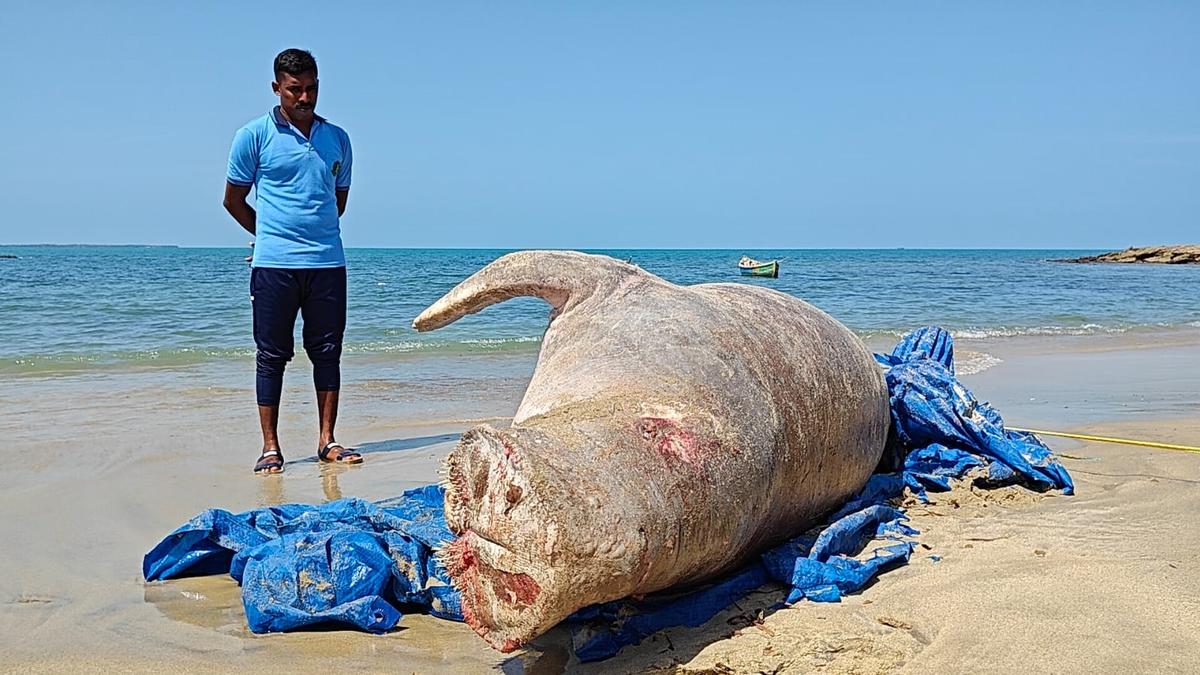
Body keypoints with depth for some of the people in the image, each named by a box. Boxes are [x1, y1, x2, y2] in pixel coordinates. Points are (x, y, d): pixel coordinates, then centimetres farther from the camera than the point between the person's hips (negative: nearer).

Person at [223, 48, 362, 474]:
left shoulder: (337, 138, 12)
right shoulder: (255, 136, 2)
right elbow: (233, 200, 8)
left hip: (328, 263, 3)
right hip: (274, 264, -3)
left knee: (328, 352, 5)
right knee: (272, 355, 1)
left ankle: (327, 441, 13)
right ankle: (270, 447, 8)